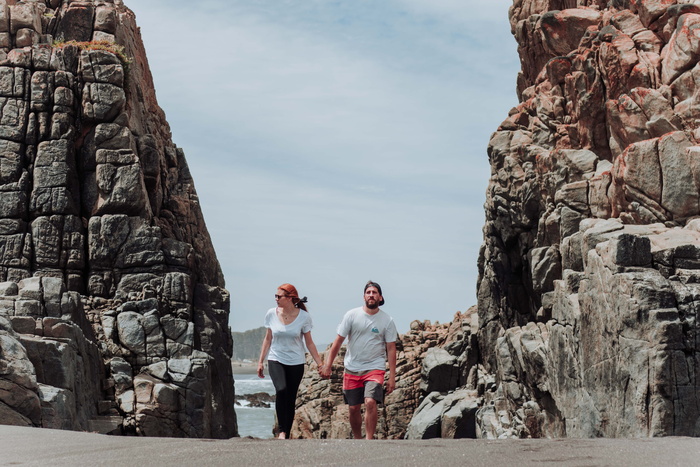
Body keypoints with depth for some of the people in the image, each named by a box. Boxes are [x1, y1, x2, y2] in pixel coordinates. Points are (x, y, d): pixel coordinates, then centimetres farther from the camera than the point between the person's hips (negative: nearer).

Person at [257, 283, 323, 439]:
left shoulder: (303, 317, -6)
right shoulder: (272, 314, -1)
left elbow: (309, 343, 2)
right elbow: (267, 339, 10)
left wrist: (320, 364, -1)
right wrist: (261, 361, 9)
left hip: (296, 362, 0)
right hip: (276, 360, 0)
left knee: (291, 399, 0)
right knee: (281, 390, -24)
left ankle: (286, 435, 9)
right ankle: (282, 430, -19)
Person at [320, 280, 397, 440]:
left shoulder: (387, 321, -2)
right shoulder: (352, 315, -2)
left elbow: (391, 349, 0)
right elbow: (338, 341, 2)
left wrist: (392, 376, -4)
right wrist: (328, 365, -2)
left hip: (375, 368, -2)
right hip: (352, 369, 2)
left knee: (370, 402, -21)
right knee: (354, 408, 7)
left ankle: (369, 440, -15)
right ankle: (357, 440, 25)